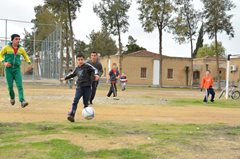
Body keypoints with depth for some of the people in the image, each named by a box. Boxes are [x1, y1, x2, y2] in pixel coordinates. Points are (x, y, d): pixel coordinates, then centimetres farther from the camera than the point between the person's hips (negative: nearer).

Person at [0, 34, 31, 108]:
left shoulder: (21, 49, 5)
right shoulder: (6, 47, -2)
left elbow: (26, 56, 19)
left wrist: (29, 63, 1)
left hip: (17, 69, 1)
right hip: (8, 69, -1)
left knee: (20, 85, -13)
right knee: (10, 86, 2)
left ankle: (22, 101, -21)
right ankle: (12, 97, 32)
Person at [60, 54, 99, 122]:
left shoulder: (87, 66, -1)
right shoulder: (77, 68, 16)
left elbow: (94, 70, -14)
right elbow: (72, 74, 33)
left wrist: (96, 74, -36)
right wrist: (65, 78, 43)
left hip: (87, 87, -3)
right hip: (79, 87, 4)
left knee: (85, 102, 1)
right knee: (75, 101, -11)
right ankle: (71, 115, -18)